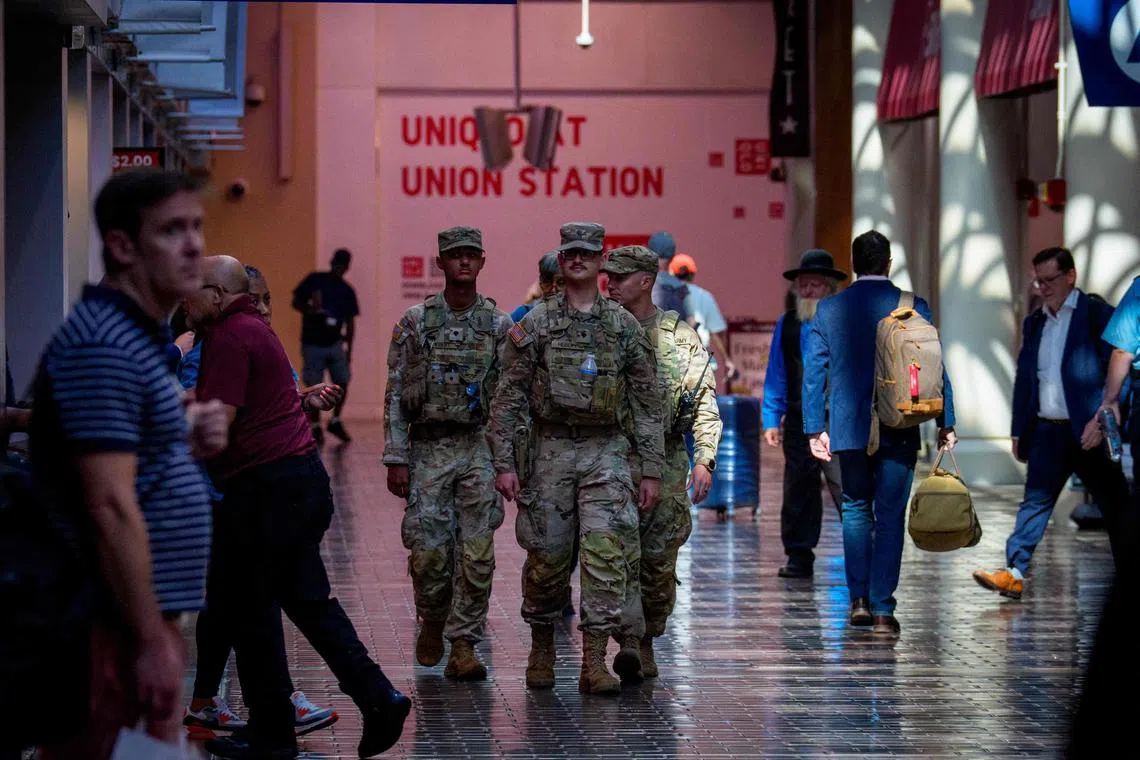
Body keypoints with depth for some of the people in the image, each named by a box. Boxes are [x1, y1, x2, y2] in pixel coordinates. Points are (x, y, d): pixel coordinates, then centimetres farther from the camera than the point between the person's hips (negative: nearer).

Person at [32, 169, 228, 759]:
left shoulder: (141, 336, 14)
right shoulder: (103, 346, -17)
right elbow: (110, 506, -21)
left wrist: (188, 444, 5)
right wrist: (153, 639, -21)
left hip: (146, 614, 10)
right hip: (115, 621, -10)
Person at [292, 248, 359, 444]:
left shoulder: (347, 291, 8)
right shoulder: (314, 280, -1)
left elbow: (350, 323, 10)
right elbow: (296, 302, 0)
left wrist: (349, 349, 6)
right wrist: (310, 310, -20)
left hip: (335, 344, 3)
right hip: (312, 344, -3)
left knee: (342, 383, 0)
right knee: (314, 387, -1)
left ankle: (335, 422, 19)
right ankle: (316, 427, 9)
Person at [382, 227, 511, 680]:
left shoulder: (498, 325, 5)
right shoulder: (415, 322, 2)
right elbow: (395, 395, 2)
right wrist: (396, 459, -4)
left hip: (480, 448, 1)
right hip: (428, 450, -1)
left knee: (477, 553, -5)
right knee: (429, 552, -3)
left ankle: (463, 646, 1)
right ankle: (432, 622, 24)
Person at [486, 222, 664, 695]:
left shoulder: (625, 327, 5)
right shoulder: (535, 324, 1)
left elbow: (647, 403, 7)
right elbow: (508, 398, 1)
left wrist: (652, 471, 2)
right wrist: (504, 464, -5)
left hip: (606, 452, 0)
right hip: (550, 451, 0)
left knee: (606, 553, -12)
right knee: (547, 557, 4)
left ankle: (594, 664, -9)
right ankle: (541, 647, 27)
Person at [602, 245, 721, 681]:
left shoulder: (680, 336, 5)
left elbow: (705, 403, 3)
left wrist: (704, 459, -6)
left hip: (666, 464, 0)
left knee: (659, 560, 2)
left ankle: (646, 644, 16)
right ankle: (627, 641, -19)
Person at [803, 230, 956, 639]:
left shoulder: (828, 309, 0)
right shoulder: (912, 307, -4)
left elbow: (813, 371, 2)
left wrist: (815, 429, 8)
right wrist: (945, 424, 4)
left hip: (848, 428, 2)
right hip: (899, 431, -1)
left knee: (856, 509, 17)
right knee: (890, 516, 3)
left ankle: (859, 598, 12)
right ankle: (882, 608, -1)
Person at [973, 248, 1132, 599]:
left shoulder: (1097, 313, -5)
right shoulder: (1034, 323, 14)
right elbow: (1024, 379, 17)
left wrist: (1101, 420, -18)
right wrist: (1019, 432, 13)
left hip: (1089, 431, -5)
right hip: (1047, 431, 5)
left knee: (1115, 508, 3)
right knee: (1035, 502, 0)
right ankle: (1014, 573, -3)